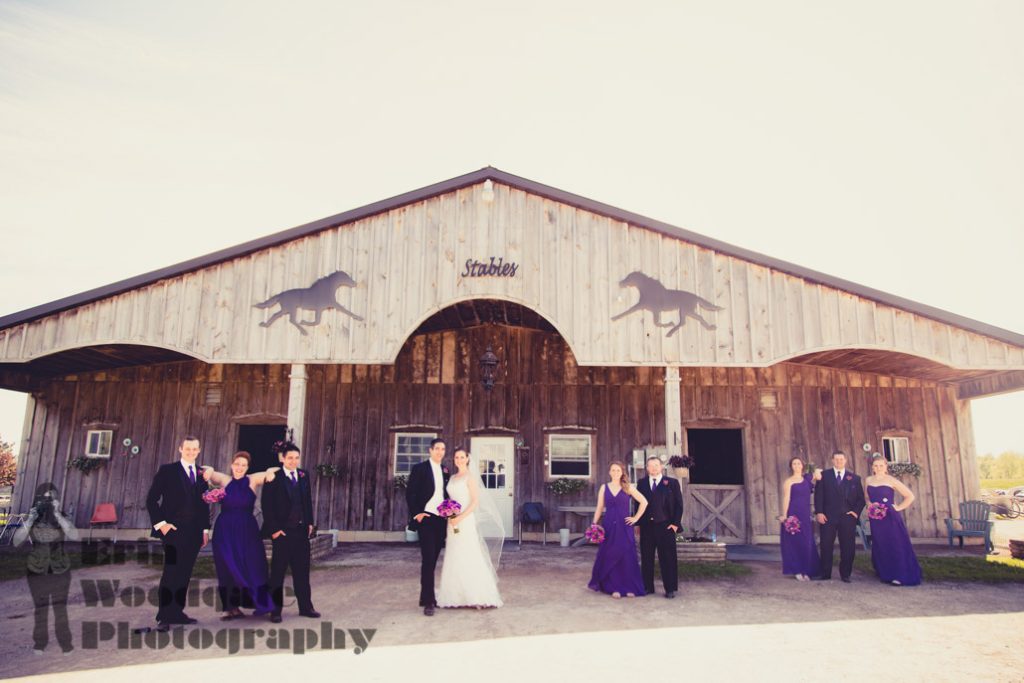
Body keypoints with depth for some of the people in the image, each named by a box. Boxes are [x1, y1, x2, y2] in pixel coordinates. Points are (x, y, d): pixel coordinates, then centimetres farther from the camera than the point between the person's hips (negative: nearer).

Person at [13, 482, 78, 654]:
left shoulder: (62, 520, -11)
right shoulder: (32, 521, -7)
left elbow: (74, 536, -29)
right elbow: (16, 542, -15)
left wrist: (57, 515, -32)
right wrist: (29, 521, -27)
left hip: (60, 571, -1)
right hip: (37, 572, 1)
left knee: (60, 607, 8)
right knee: (40, 608, 13)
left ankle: (65, 642, 20)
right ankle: (39, 642, 30)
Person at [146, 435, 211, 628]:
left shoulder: (201, 474, 13)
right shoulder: (167, 470, 0)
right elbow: (152, 499, -3)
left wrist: (205, 529, 11)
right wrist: (160, 523, -11)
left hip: (194, 533, 5)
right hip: (174, 530, -4)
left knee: (184, 574, 8)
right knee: (171, 572, -7)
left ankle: (177, 612, 15)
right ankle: (164, 617, 0)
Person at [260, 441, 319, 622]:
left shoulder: (303, 476, 7)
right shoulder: (274, 478, -8)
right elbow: (266, 505, -10)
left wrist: (309, 522, 7)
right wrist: (274, 528, -13)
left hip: (301, 529, 5)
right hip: (282, 530, -5)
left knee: (302, 568, 10)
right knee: (278, 570, 6)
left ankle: (305, 606, 19)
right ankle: (275, 610, 15)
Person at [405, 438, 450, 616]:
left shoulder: (445, 471, 12)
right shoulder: (419, 468, -4)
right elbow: (410, 493, -6)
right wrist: (416, 514, -14)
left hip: (441, 520, 6)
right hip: (426, 519, -5)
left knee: (433, 560, 11)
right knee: (428, 559, -9)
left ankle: (427, 595, 21)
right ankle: (428, 601, -6)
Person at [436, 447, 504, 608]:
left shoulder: (470, 477, -5)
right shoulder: (452, 478, 15)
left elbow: (475, 501, -12)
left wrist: (460, 517, -20)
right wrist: (449, 516, 2)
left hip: (465, 521, -7)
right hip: (453, 521, 7)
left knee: (468, 557, -8)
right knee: (454, 558, 7)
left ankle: (478, 596, -3)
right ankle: (457, 595, 13)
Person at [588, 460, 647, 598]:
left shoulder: (628, 488, 2)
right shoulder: (604, 488, 5)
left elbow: (644, 502, 4)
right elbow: (599, 508, 5)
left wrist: (636, 518, 0)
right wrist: (594, 524, -5)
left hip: (624, 527, -1)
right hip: (609, 527, 1)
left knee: (627, 556, 1)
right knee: (610, 557, 2)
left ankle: (629, 587, 12)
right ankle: (614, 588, 11)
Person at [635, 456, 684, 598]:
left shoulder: (672, 483, 4)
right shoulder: (641, 483, 11)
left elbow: (678, 504, 1)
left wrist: (675, 523, -6)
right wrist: (638, 523, 3)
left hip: (665, 526, -2)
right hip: (646, 526, 2)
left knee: (668, 558, 1)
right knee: (646, 558, 6)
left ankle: (670, 589, 10)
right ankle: (647, 587, 16)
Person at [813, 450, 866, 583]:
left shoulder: (854, 478, 10)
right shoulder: (824, 475, 5)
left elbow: (861, 497, 11)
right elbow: (818, 494, 1)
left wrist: (856, 511, -3)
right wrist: (819, 512, -7)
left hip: (848, 517, 1)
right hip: (828, 516, -1)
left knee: (848, 547, 4)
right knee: (826, 546, 1)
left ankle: (845, 574, 15)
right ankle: (824, 573, 10)